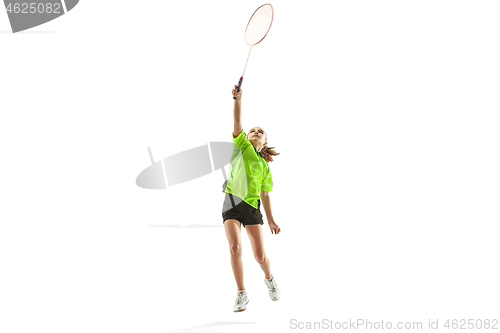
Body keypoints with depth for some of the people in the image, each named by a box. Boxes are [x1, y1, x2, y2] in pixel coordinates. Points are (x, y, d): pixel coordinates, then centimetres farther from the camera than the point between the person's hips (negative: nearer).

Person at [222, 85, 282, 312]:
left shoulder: (264, 165, 14)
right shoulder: (241, 145, 9)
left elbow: (265, 194, 14)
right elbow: (237, 121, -5)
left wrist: (271, 220, 10)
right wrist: (238, 98, -19)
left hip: (252, 206, 2)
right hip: (231, 202, -2)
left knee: (260, 255, 0)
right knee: (235, 247, -16)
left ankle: (269, 279, 34)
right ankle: (241, 293, 0)